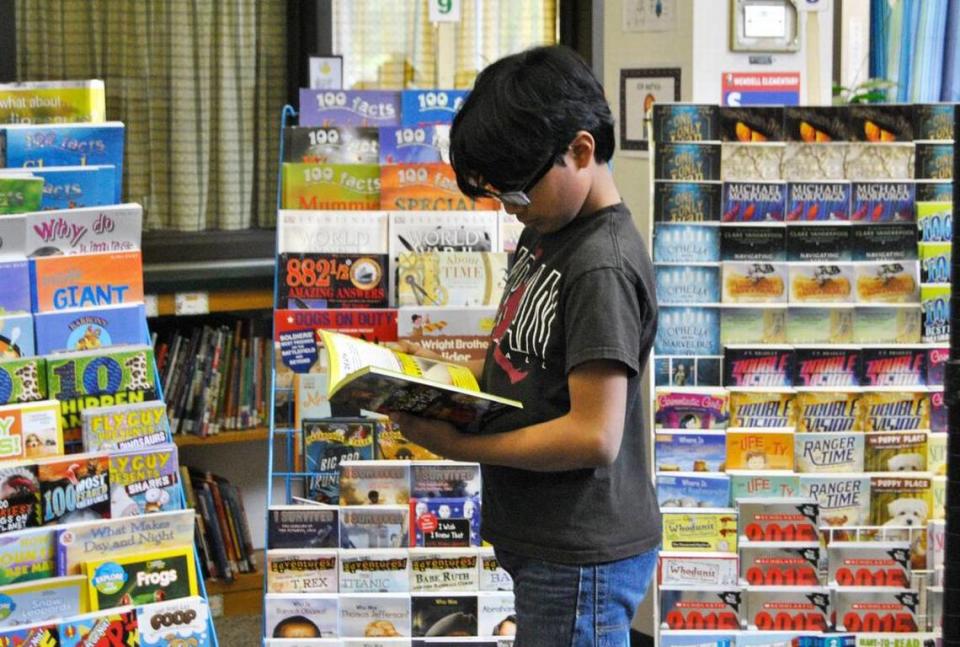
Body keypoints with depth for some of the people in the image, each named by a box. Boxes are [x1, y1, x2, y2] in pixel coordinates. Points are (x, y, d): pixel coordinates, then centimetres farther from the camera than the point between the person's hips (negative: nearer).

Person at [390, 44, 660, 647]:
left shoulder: (603, 267, -21)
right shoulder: (545, 236, 9)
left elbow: (594, 435, -23)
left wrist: (458, 446, -18)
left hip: (582, 559, -9)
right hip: (550, 542, 9)